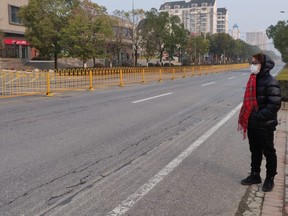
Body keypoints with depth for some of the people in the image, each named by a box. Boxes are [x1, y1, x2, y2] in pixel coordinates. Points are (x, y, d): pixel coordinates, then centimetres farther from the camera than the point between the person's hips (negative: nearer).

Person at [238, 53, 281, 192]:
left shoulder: (270, 82, -17)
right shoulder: (253, 80, 7)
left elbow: (274, 106, -22)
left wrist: (257, 117, -21)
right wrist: (243, 120, 8)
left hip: (265, 126, -7)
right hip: (252, 125, 7)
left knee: (269, 153, 11)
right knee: (255, 152, 19)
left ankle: (270, 179, 26)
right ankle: (255, 175, 35)